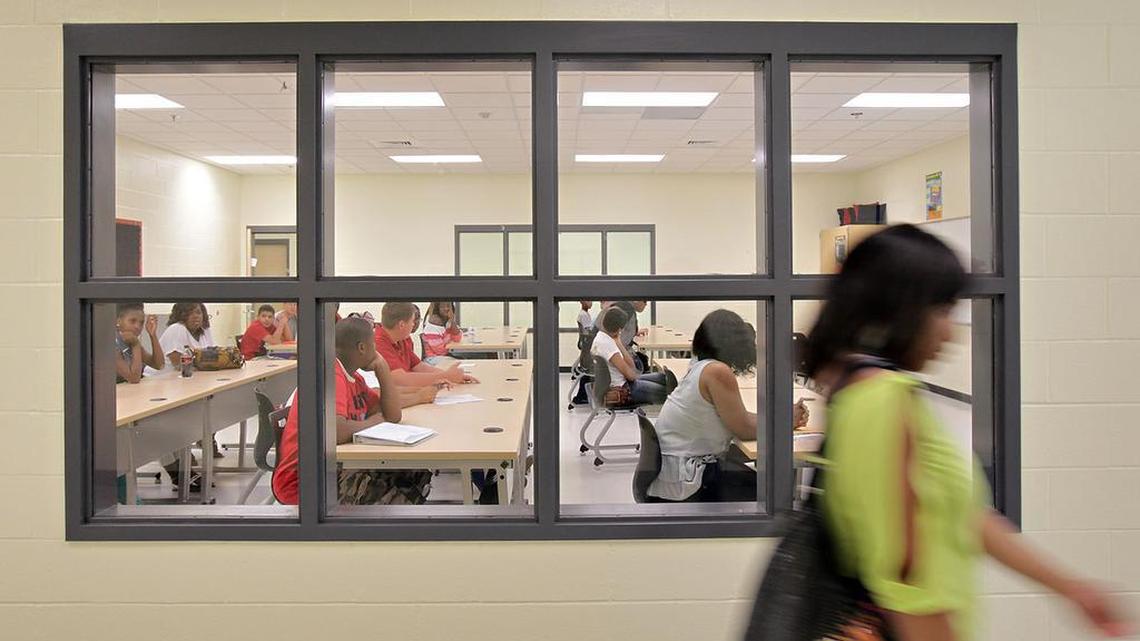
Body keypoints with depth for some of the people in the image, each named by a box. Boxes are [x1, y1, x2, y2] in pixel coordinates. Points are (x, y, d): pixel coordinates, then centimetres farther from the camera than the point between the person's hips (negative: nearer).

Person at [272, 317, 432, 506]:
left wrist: (382, 367, 2)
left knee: (418, 472, -2)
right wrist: (373, 422, -14)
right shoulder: (332, 376, -19)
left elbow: (393, 415, 9)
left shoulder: (353, 377, 10)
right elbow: (336, 432, -34)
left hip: (340, 467, 9)